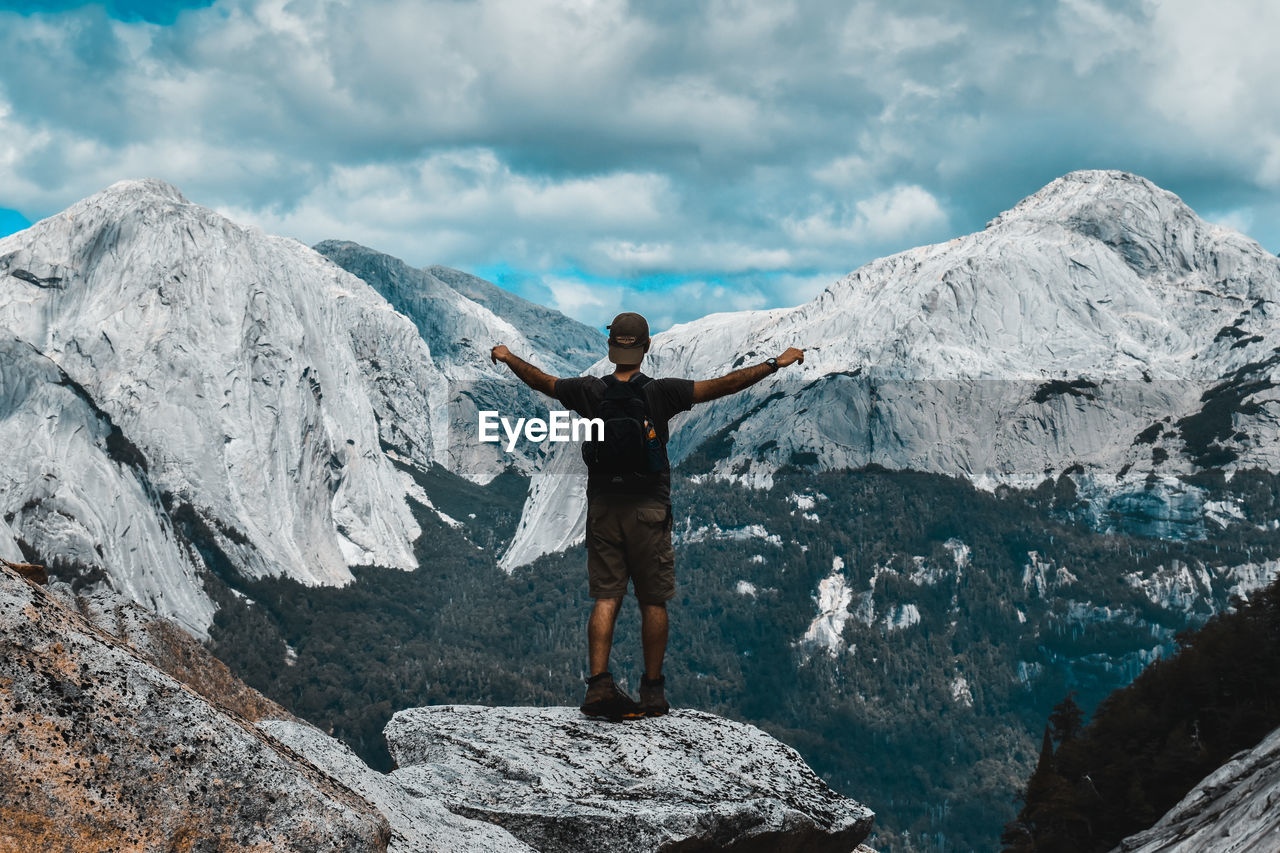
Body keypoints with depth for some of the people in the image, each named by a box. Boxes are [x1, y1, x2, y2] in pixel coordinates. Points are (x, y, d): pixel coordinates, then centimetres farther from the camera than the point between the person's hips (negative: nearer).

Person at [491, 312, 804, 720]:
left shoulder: (589, 391, -3)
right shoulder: (660, 393, -10)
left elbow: (540, 381, 10)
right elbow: (721, 386, -12)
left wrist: (507, 357, 29)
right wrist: (776, 363, -6)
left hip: (602, 508, 2)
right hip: (648, 509, -2)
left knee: (606, 599, 4)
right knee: (653, 601, 7)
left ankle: (599, 684, -8)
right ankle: (653, 691, 11)